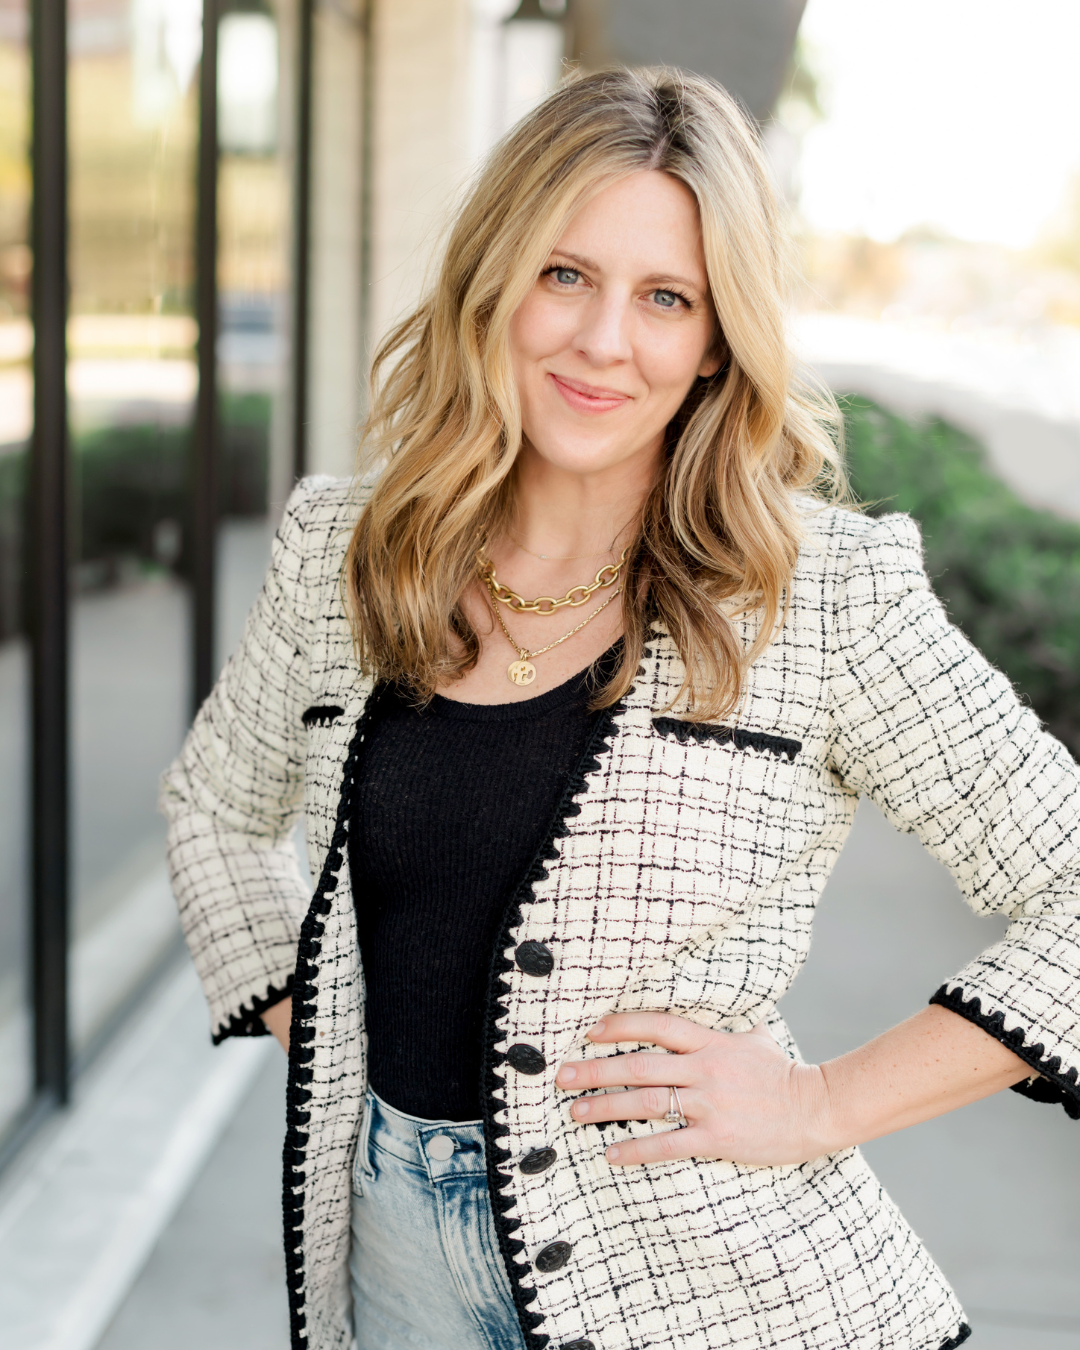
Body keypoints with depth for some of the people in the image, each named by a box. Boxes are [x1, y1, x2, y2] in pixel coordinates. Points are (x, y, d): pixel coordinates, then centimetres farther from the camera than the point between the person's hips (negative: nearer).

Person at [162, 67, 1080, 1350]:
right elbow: (212, 806, 16)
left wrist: (825, 1104, -14)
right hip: (395, 1237, 4)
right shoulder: (341, 555, -1)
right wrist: (311, 1036, 5)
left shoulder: (823, 591, -13)